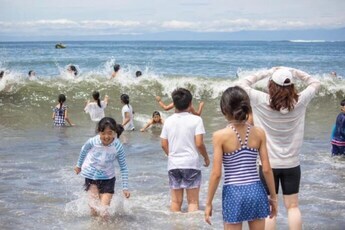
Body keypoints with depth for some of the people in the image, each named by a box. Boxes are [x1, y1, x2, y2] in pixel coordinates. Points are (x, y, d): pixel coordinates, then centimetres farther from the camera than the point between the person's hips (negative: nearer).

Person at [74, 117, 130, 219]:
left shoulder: (118, 147, -24)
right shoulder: (92, 142, -23)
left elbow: (123, 168, -12)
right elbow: (83, 151, 1)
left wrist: (125, 188, -14)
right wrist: (79, 165, 16)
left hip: (107, 178, 0)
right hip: (91, 176, 0)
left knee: (103, 210, -5)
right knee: (95, 210, -1)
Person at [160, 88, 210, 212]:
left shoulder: (168, 121, 4)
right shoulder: (196, 120, -8)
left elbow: (164, 145, 6)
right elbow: (199, 144, -12)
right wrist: (206, 158, 4)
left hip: (173, 164, 4)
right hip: (191, 163, -4)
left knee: (176, 200, 12)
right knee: (193, 201, 2)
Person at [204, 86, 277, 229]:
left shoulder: (220, 136, -9)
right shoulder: (259, 133, -1)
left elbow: (216, 174, -10)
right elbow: (266, 169, 0)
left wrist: (208, 203, 0)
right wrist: (273, 196, 12)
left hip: (233, 193, -3)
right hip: (256, 190, 3)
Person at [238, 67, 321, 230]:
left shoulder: (263, 101, -14)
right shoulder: (299, 102, -9)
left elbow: (243, 84, -1)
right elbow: (315, 83, 8)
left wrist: (266, 73, 0)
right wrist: (294, 72, 3)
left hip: (269, 164, -2)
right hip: (292, 164, 2)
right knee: (292, 206, 11)